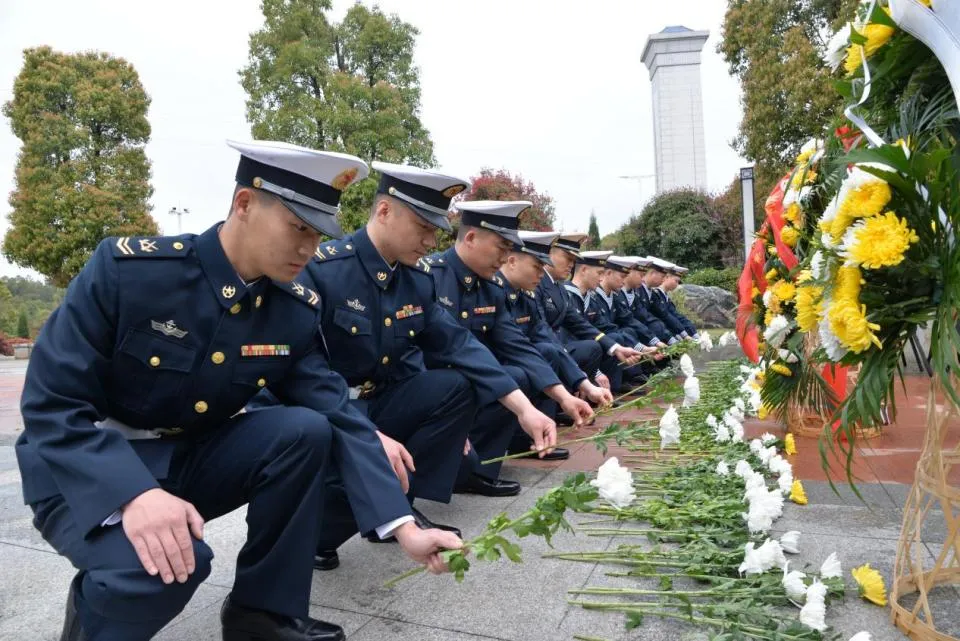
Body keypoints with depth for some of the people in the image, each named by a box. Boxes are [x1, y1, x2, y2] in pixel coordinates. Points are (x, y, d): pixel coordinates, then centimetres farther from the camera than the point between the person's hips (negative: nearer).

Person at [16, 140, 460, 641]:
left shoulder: (296, 310, -9)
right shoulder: (126, 269, -21)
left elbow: (338, 417, -11)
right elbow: (49, 403, -20)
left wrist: (403, 526, -18)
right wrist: (136, 493, -36)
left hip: (194, 460, 4)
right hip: (88, 472, -4)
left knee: (306, 430, -21)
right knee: (162, 561, -34)